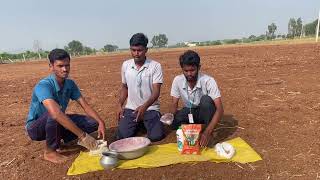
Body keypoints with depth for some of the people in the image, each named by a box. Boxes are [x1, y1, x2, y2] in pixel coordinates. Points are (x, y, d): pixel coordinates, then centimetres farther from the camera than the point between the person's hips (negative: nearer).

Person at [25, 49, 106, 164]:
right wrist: (83, 136, -47)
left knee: (93, 123, -10)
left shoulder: (70, 84, -9)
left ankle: (57, 140, 6)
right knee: (55, 111, -38)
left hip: (57, 124, 6)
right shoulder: (43, 86, -31)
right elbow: (56, 114, -45)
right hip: (36, 128, -6)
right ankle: (50, 151, -14)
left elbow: (85, 106, -9)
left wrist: (100, 122, -26)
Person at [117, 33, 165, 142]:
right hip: (131, 108, 3)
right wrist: (120, 105, 3)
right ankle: (138, 124, 18)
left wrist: (144, 107, -32)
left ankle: (145, 123, 15)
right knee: (122, 136, -15)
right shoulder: (125, 65, 1)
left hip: (150, 108, -2)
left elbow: (156, 92, -16)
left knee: (156, 136, -20)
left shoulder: (155, 66, -11)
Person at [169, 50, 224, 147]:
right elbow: (174, 104, -9)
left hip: (205, 113, -1)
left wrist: (207, 132, -43)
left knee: (206, 99, -36)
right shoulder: (177, 80, -17)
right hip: (189, 112, 1)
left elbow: (220, 109, -31)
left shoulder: (208, 81, -27)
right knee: (174, 123, -31)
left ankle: (209, 134, -16)